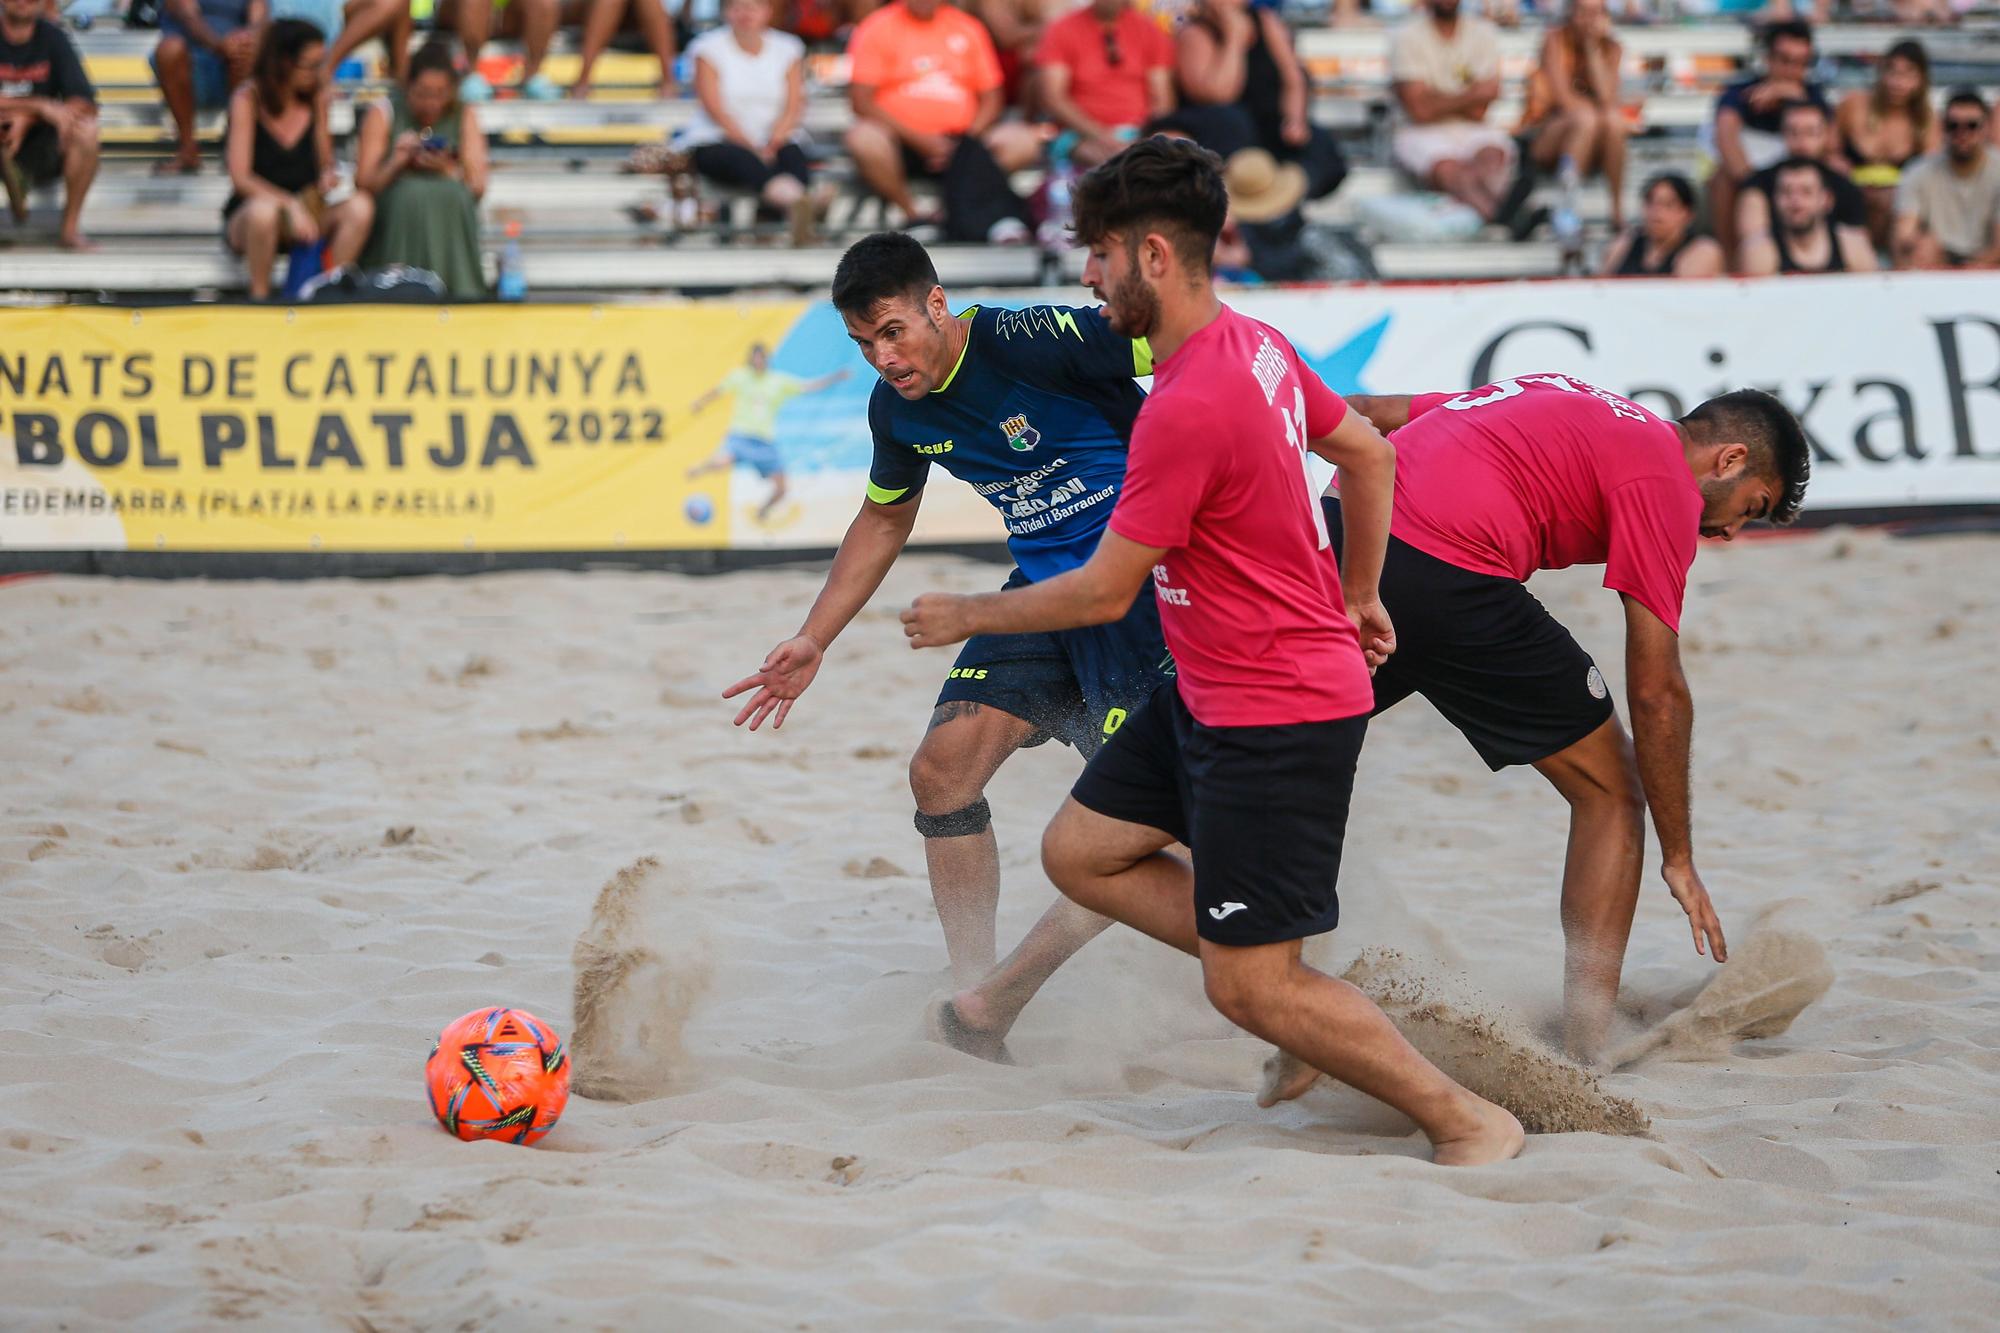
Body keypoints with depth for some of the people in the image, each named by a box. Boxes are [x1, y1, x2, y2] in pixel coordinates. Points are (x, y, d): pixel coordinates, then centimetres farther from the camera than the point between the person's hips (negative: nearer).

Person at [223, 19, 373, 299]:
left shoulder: (316, 100, 4)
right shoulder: (247, 100, -9)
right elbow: (241, 178, -15)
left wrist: (327, 177, -12)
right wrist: (289, 204, -29)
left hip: (302, 215, 4)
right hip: (245, 222, -4)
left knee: (360, 206, -25)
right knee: (263, 211, -41)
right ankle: (259, 298, -24)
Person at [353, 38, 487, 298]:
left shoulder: (465, 116, 7)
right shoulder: (384, 113, 3)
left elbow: (477, 187, 0)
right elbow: (363, 185, -2)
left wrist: (448, 169, -19)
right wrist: (395, 164, -19)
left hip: (450, 216, 1)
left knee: (449, 192, -31)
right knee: (414, 191, -33)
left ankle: (459, 286, -29)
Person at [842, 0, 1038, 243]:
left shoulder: (967, 28, 13)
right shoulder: (877, 29, 3)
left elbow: (990, 97, 13)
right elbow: (861, 101, -6)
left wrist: (967, 140, -7)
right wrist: (917, 139, -15)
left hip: (959, 141, 2)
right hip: (901, 145, -2)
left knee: (1024, 141, -23)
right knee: (864, 139, -36)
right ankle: (912, 214, -20)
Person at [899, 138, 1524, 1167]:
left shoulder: (1187, 407, -25)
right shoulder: (1256, 346, 3)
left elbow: (1103, 592, -19)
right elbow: (1370, 456, 18)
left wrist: (967, 616, -4)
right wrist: (1356, 598, 29)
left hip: (1277, 716, -10)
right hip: (1211, 692, 10)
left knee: (1253, 991, -5)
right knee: (1080, 852, 14)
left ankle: (1467, 1123, 7)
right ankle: (1306, 1001, 14)